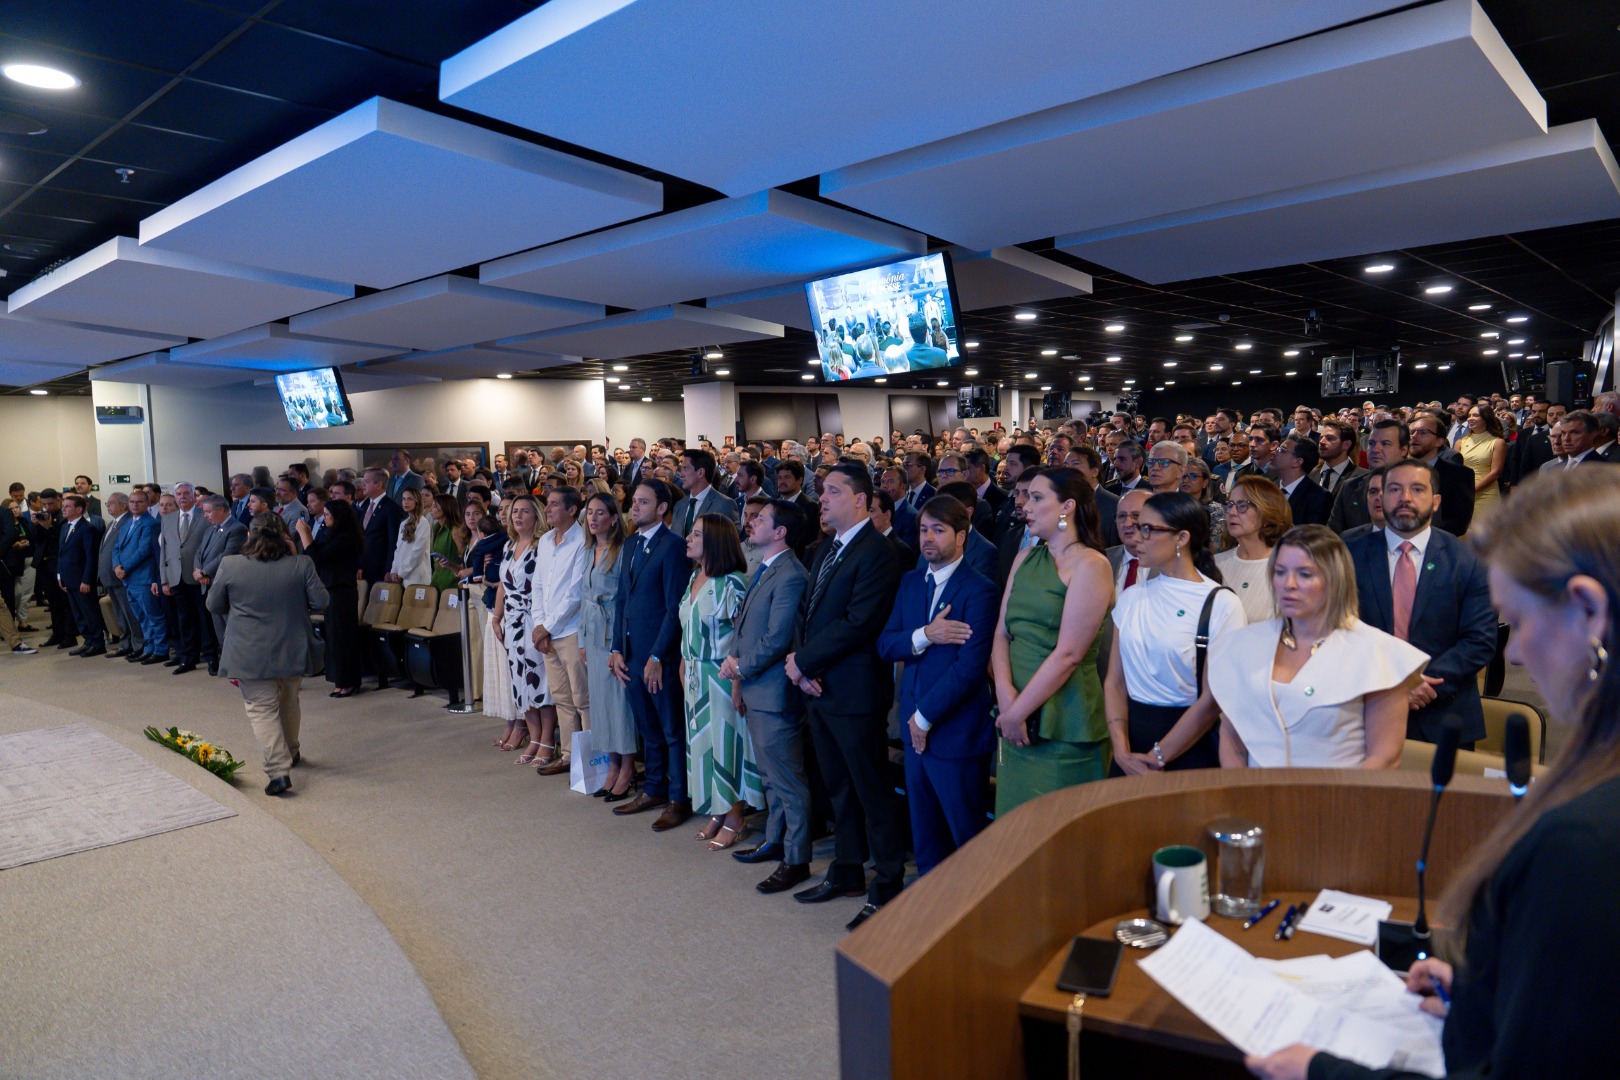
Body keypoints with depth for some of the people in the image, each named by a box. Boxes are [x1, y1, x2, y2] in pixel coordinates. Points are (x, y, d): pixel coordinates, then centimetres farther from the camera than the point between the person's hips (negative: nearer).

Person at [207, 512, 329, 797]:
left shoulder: (230, 565, -7)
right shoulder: (301, 565, -8)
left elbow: (213, 605, 4)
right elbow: (321, 602, -4)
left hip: (250, 655, -2)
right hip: (292, 653, 2)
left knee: (262, 709, 0)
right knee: (289, 703, 22)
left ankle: (278, 770, -11)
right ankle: (291, 753, 38)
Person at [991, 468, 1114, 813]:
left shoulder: (1090, 565, -11)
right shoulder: (1026, 558, 11)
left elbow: (1068, 654, -17)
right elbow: (1002, 633, 6)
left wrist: (1018, 712, -14)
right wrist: (1006, 696, -9)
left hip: (1063, 725, -6)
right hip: (1018, 721, 6)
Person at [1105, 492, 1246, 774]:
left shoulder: (1221, 604, -10)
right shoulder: (1131, 597, 4)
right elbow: (1114, 682, 2)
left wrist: (1155, 759, -13)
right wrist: (1123, 752, -11)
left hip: (1189, 750, -4)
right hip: (1132, 737, 4)